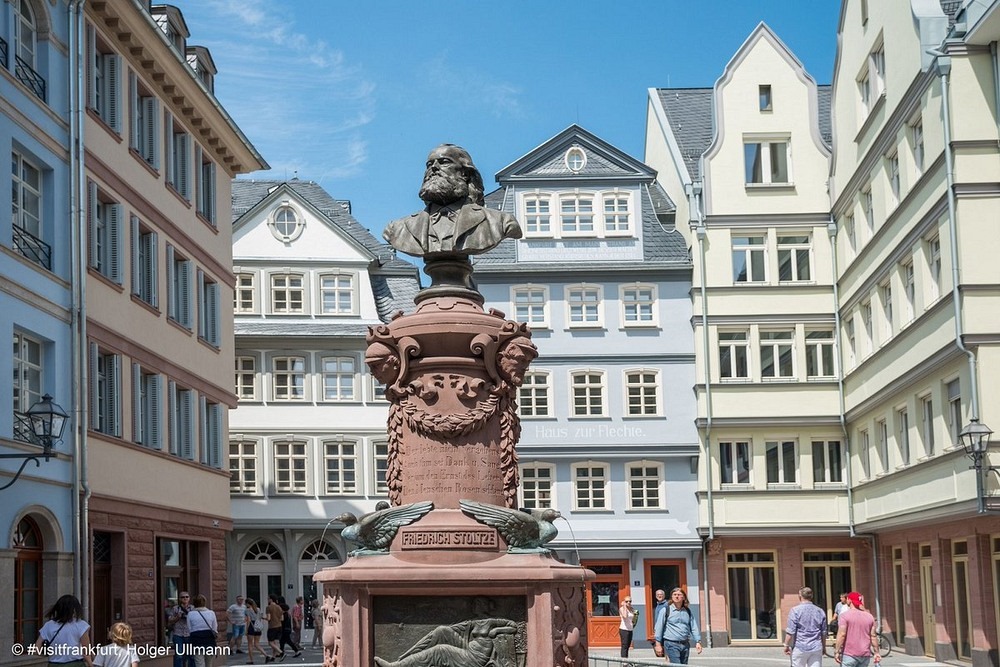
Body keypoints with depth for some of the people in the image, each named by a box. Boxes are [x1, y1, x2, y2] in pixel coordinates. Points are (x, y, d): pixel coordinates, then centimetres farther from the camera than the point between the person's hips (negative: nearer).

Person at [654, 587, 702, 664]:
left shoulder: (688, 611, 11)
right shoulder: (665, 610, -2)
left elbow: (694, 627, 12)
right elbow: (659, 627, -1)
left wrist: (698, 642, 4)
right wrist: (658, 644, -2)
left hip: (685, 644, 5)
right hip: (671, 644, -5)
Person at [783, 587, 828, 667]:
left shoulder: (795, 610, -8)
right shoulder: (820, 611, 7)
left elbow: (790, 631, -12)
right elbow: (824, 633, 14)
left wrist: (786, 645, -1)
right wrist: (823, 647, 26)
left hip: (800, 648, -3)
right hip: (816, 648, 3)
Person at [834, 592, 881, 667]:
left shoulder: (845, 615, -7)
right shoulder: (869, 616, 9)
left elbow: (842, 634, -13)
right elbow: (873, 636, 8)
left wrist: (837, 652, -11)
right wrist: (876, 653, 13)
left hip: (849, 654, -5)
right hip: (865, 655, 5)